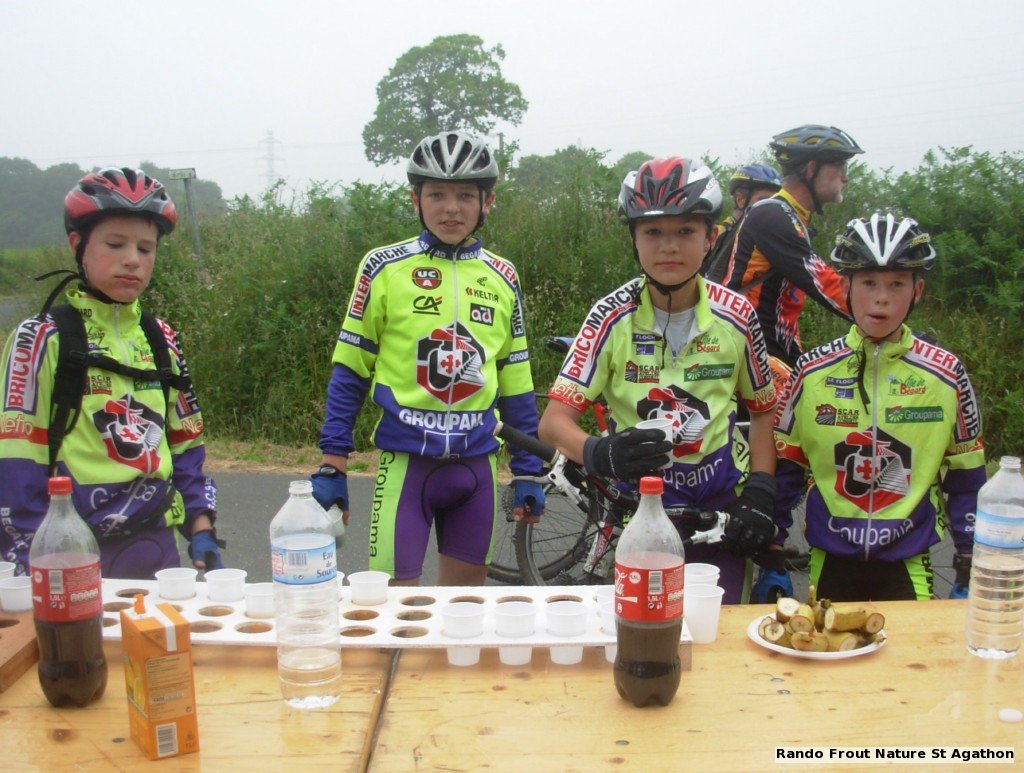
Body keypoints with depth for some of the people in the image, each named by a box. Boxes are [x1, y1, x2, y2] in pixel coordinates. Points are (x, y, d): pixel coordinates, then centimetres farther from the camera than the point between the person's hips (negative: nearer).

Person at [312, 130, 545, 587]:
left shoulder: (502, 278, 6)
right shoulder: (385, 268, -3)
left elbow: (516, 384, 11)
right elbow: (349, 370, 0)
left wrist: (527, 472, 9)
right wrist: (331, 464, -3)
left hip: (476, 464, 3)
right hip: (406, 460, -3)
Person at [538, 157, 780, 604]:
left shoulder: (737, 316, -6)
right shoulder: (613, 317, -12)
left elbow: (762, 410, 8)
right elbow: (554, 422, -16)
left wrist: (760, 494, -4)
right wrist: (600, 454, -36)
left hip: (719, 502, 1)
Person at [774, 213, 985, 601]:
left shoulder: (946, 374, -4)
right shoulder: (812, 371, -3)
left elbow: (965, 478, 4)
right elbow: (783, 467, 3)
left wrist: (970, 569, 3)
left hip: (908, 562, 0)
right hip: (830, 559, 1)